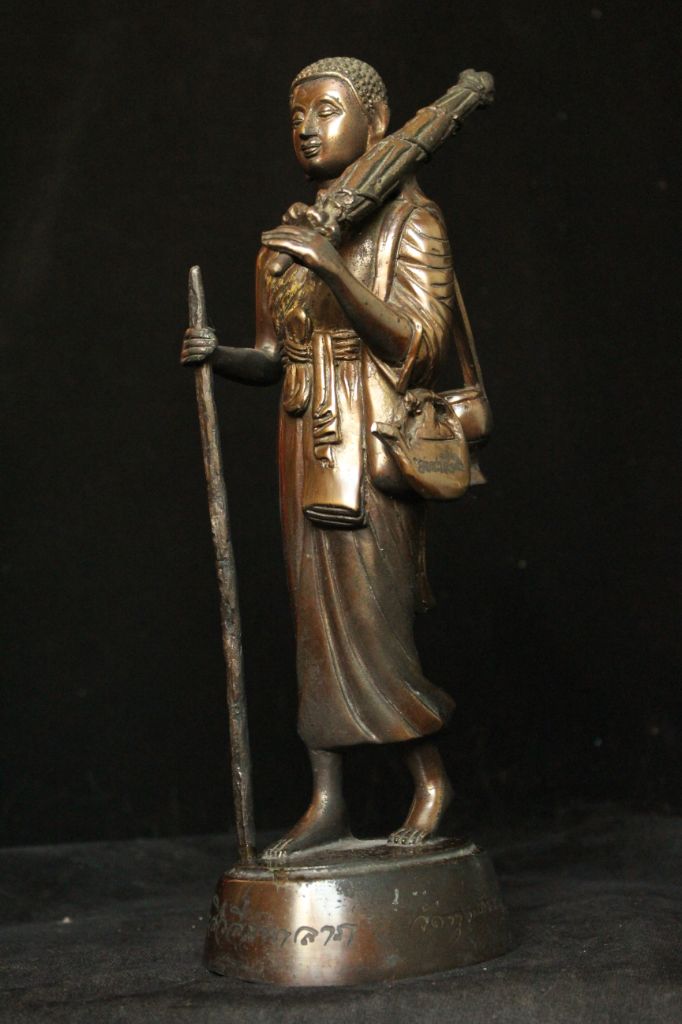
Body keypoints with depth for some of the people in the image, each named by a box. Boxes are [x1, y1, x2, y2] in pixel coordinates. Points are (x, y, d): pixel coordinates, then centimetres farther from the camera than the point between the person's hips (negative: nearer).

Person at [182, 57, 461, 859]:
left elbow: (420, 345, -14)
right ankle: (326, 802, 10)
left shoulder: (407, 220, -2)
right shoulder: (284, 242, 15)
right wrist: (217, 356, -3)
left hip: (372, 448, -6)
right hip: (304, 447, 6)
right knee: (316, 620, 5)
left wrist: (335, 269, -23)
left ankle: (431, 779, 12)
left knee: (369, 623, -7)